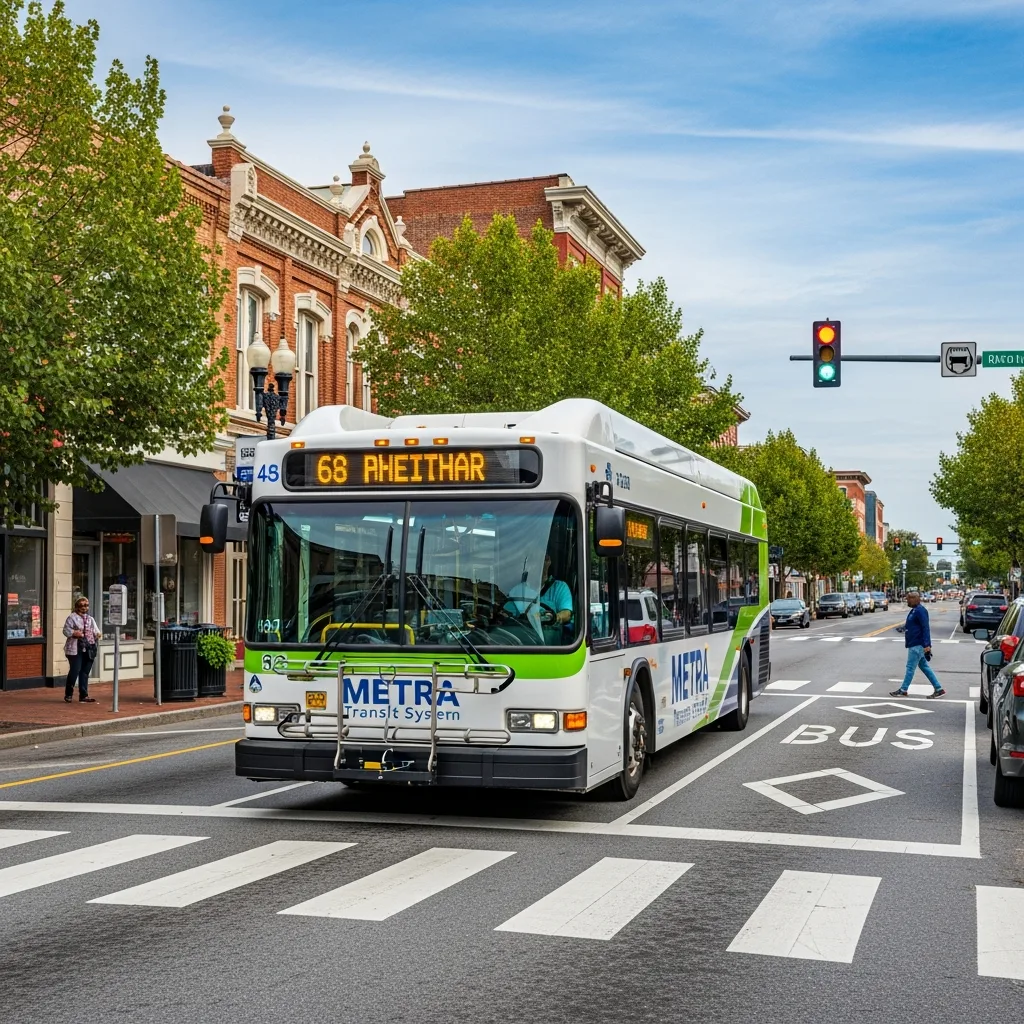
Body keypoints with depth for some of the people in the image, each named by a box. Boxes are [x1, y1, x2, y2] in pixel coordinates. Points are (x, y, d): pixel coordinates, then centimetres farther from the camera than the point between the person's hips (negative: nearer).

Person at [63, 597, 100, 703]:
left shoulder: (90, 619, 20)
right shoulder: (72, 618, -1)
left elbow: (96, 631, 20)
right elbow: (66, 631, -9)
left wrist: (97, 635, -2)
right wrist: (75, 633, -21)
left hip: (89, 649, 6)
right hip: (76, 649, -6)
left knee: (85, 672, 6)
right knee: (75, 671, -9)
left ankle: (84, 696, 10)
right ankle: (68, 695, 4)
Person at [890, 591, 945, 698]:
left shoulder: (920, 611, -18)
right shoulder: (914, 610, 14)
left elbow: (926, 628, -22)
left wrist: (927, 645, -26)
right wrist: (904, 627, 11)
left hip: (917, 645, -11)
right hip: (914, 644, 11)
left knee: (910, 667, -1)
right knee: (924, 666, 13)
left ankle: (903, 690, 8)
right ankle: (938, 689, 15)